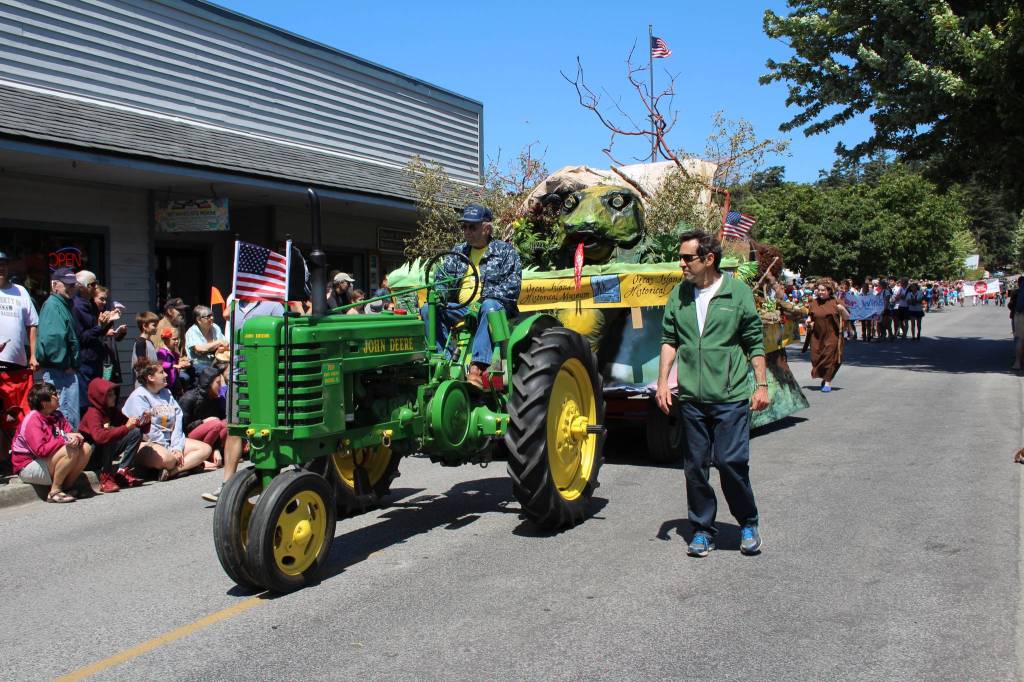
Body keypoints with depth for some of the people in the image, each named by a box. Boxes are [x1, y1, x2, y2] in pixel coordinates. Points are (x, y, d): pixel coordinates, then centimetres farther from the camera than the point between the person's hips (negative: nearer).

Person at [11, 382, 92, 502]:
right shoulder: (33, 420, -19)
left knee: (86, 448, -7)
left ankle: (67, 487, -3)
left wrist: (74, 437, -21)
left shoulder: (57, 415, 6)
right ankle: (54, 492, -20)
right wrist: (64, 440, -29)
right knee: (71, 450, -29)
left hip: (50, 462, 8)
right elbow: (40, 450, -28)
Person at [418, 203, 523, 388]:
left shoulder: (505, 251, 5)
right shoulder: (458, 252, 20)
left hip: (496, 305, -5)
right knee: (428, 309, -18)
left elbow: (512, 284, -7)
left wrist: (484, 298, -20)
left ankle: (477, 368, -49)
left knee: (490, 306, -39)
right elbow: (442, 278, 15)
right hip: (461, 309, 5)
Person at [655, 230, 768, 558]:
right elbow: (669, 340, 10)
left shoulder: (737, 292, -2)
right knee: (695, 466, 7)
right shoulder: (679, 295, 7)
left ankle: (748, 524, 17)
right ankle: (702, 529, 22)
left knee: (731, 461, -6)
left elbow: (755, 343, 2)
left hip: (731, 396, -3)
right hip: (691, 397, 4)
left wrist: (761, 385, -2)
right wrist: (663, 382, 1)